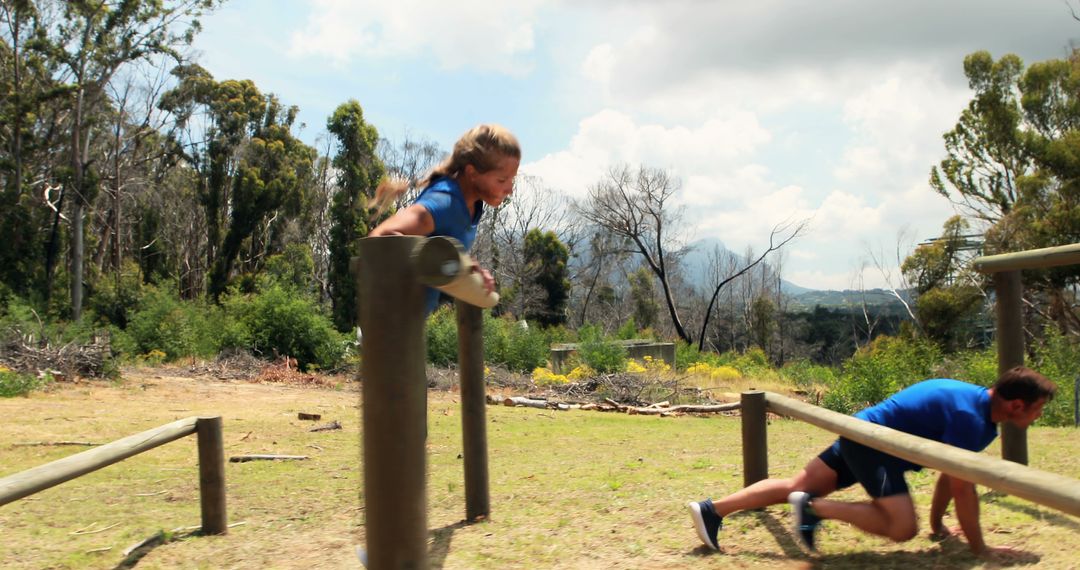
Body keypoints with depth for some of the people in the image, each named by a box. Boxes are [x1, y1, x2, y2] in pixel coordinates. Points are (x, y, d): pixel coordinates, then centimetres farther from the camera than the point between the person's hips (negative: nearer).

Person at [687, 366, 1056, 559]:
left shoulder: (977, 401, 11)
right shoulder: (968, 416, -20)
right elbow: (961, 486, -20)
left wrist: (938, 524, 23)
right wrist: (978, 547, -11)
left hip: (862, 433, 10)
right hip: (873, 442, -10)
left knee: (796, 486, 8)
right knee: (902, 528, -18)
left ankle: (711, 510, 5)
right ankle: (814, 507, -12)